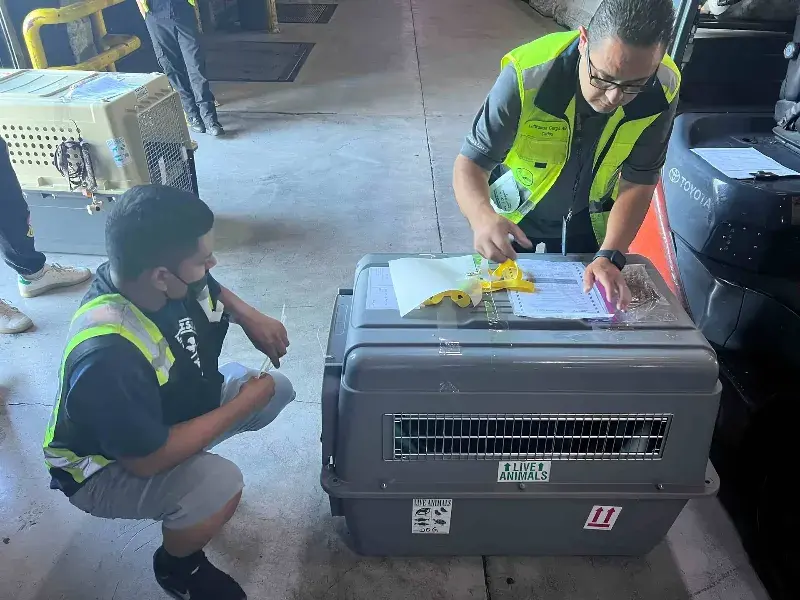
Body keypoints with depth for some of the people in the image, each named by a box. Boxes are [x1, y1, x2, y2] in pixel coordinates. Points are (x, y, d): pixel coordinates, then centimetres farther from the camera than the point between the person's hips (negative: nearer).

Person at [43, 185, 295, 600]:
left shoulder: (154, 277, -20)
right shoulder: (108, 359, -42)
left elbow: (211, 291, 5)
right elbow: (149, 459, -32)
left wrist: (251, 318, -15)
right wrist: (245, 403, -25)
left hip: (174, 403, 8)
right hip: (108, 466, -7)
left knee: (277, 389, 3)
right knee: (220, 486, -32)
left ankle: (191, 468, 20)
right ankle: (176, 565, 2)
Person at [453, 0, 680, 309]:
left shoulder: (661, 91, -26)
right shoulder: (528, 76, -37)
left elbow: (638, 181, -17)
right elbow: (471, 162, -32)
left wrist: (610, 257, -30)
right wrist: (482, 217, -54)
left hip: (587, 216, 2)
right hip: (514, 209, -2)